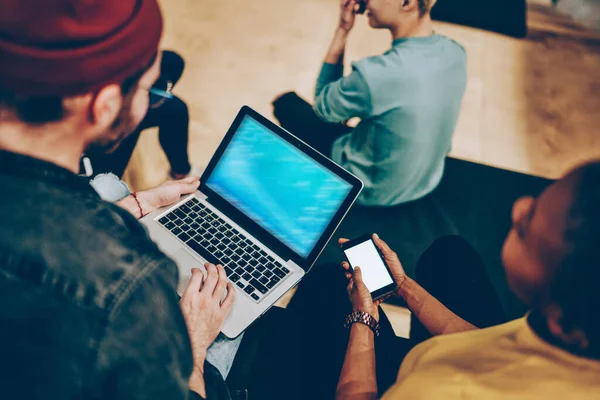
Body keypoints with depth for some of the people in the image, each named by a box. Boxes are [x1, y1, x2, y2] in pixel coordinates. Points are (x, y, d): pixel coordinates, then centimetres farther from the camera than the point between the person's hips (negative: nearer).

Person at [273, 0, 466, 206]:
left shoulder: (375, 74, -36)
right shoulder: (456, 52, -14)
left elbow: (323, 106, -14)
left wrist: (342, 30, -16)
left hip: (370, 192, -6)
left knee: (287, 103, 10)